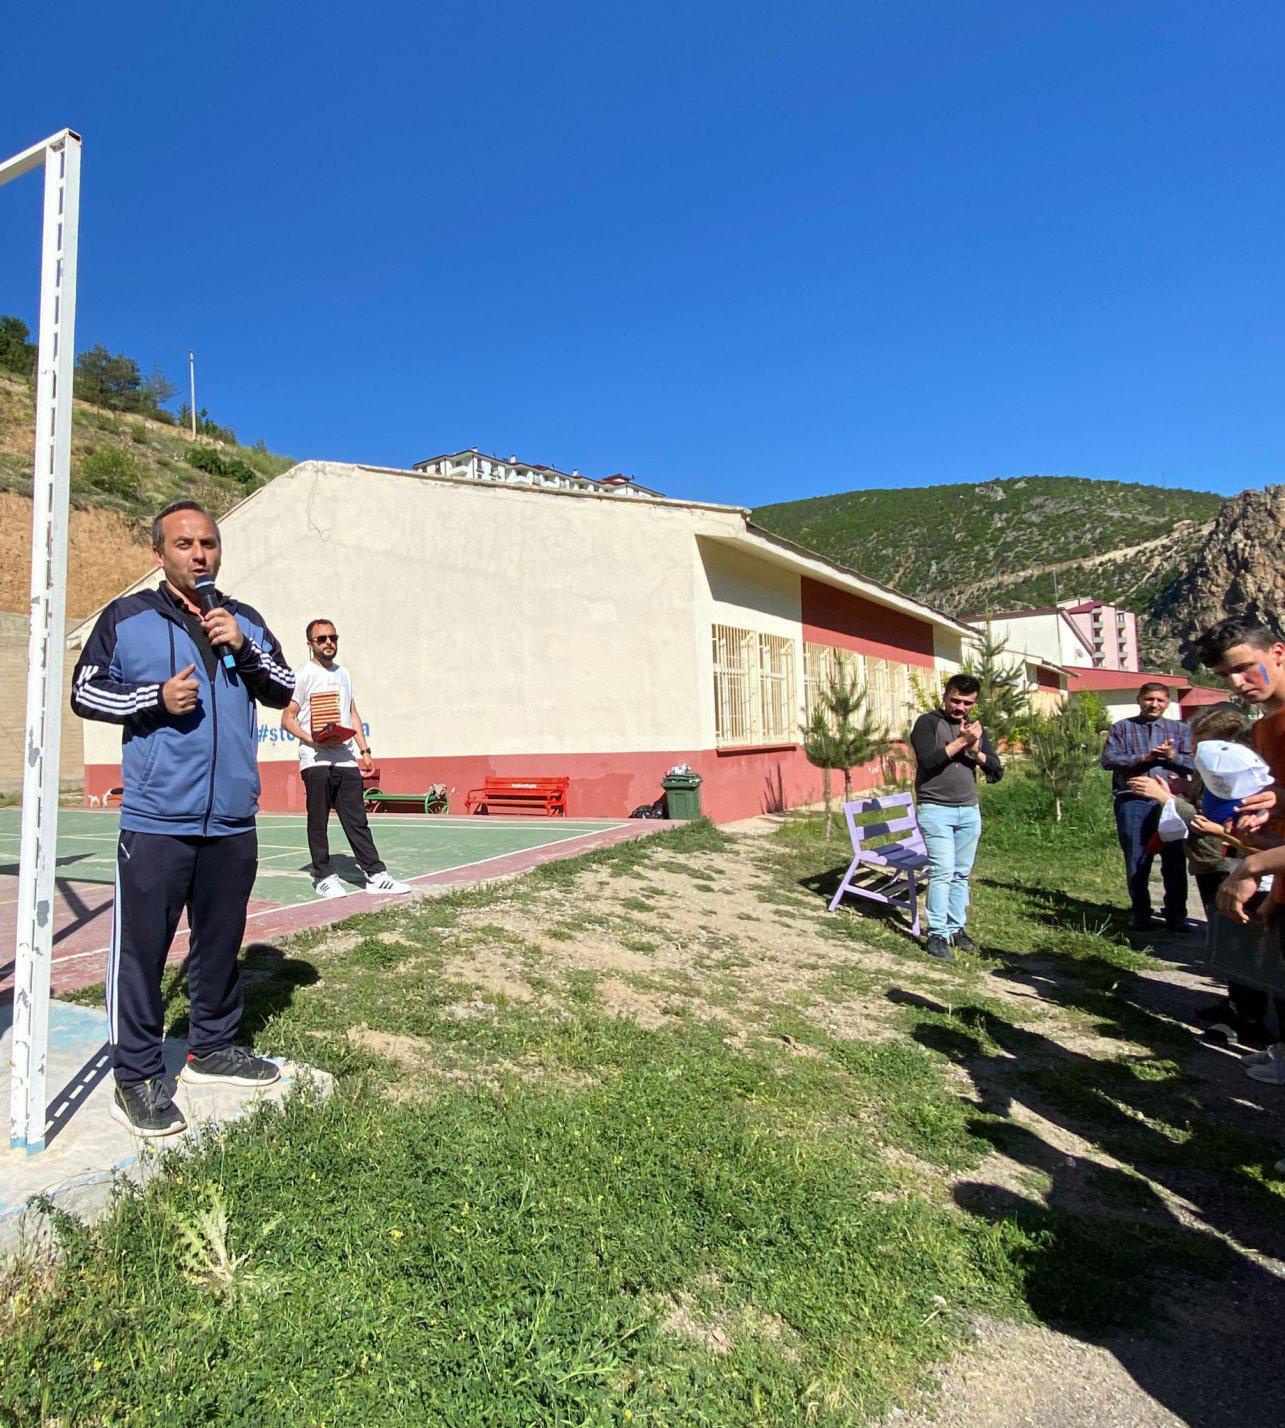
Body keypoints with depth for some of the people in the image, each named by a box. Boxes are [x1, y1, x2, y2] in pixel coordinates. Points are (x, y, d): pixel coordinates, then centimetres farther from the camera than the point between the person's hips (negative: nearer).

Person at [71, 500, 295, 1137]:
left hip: (233, 822, 4)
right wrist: (156, 699, -12)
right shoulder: (125, 618, 2)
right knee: (141, 948, -1)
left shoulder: (244, 621, 12)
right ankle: (137, 1077, 13)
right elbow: (84, 692, 4)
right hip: (156, 822, -4)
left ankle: (212, 1047, 31)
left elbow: (284, 690, 12)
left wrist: (244, 648, -4)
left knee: (221, 941, 15)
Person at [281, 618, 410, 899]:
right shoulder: (303, 675, -1)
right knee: (318, 821, 2)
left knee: (357, 820, 5)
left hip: (346, 759, 5)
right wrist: (313, 740, -18)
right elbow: (287, 718, -3)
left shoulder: (343, 673, 18)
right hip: (316, 760, -5)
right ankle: (324, 876, 11)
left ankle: (376, 875, 5)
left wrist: (364, 750, 14)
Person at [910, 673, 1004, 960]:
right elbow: (928, 759, -19)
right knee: (942, 871, -9)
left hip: (969, 811, 5)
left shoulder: (976, 727, 13)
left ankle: (956, 928, 20)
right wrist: (961, 741, -17)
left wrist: (975, 749, -8)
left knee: (961, 873, 9)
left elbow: (996, 772, 8)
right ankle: (936, 935, -3)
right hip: (935, 809, -5)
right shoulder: (928, 722, -3)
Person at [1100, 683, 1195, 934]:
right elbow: (1108, 760, -2)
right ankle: (1140, 914, 17)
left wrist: (1172, 755, -12)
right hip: (1133, 802, -1)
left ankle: (1176, 915, 16)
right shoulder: (1121, 728, 11)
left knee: (1175, 859, 3)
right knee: (1136, 860, 3)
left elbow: (1194, 764, 7)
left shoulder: (1180, 729, 16)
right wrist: (1144, 757, -12)